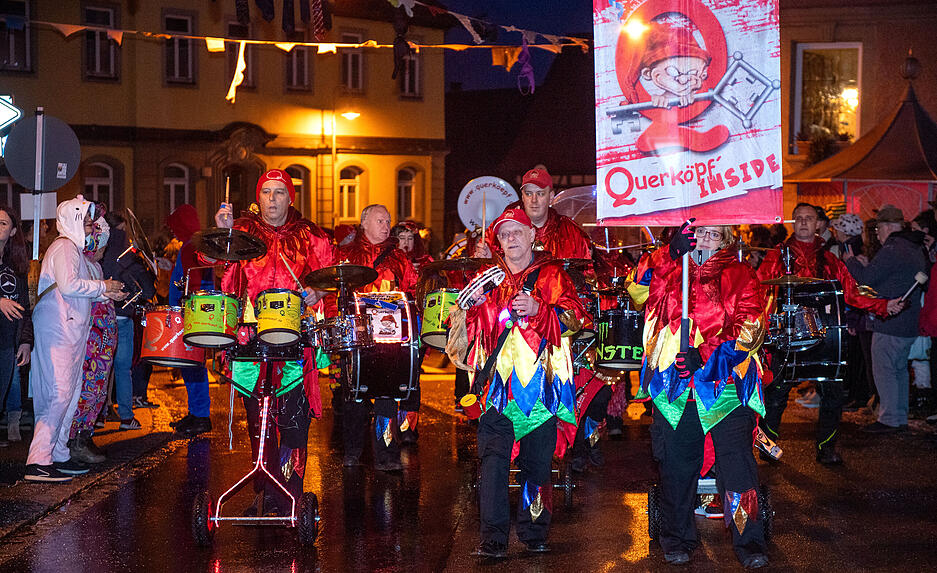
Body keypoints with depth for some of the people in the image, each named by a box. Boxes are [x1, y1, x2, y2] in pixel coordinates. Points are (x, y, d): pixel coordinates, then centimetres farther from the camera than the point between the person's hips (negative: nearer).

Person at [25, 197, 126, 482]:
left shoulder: (74, 247, 23)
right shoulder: (65, 246, -9)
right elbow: (68, 286, -21)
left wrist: (104, 293, 13)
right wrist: (104, 286, -10)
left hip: (70, 329, 10)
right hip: (58, 329, -10)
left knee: (69, 393, 11)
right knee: (59, 394, -14)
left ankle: (58, 455, 15)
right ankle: (38, 462, -15)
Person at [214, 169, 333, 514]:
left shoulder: (309, 237, 12)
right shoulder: (243, 231, 10)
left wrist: (316, 293, -8)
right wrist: (222, 232, -23)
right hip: (252, 335, 1)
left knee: (294, 418, -6)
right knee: (258, 419, 5)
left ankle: (291, 493, 2)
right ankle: (266, 490, 15)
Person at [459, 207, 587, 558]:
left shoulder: (550, 274, 8)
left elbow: (575, 318, -4)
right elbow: (475, 330, 24)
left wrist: (538, 309, -19)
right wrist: (475, 304, 3)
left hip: (539, 381, -2)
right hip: (500, 381, 2)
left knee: (537, 461, 3)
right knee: (493, 459, -9)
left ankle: (534, 534, 16)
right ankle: (493, 539, -8)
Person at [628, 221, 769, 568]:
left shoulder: (740, 276, 9)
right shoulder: (668, 271, 15)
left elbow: (750, 328, -2)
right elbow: (638, 288, -5)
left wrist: (704, 355, -14)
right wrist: (671, 253, -17)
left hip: (725, 384, -2)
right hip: (673, 386, 2)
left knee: (736, 460, -10)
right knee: (675, 464, 5)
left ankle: (749, 542, -2)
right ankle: (677, 539, 21)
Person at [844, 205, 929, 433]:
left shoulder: (891, 250, -17)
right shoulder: (917, 249, 14)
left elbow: (865, 278, -17)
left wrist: (851, 260, 0)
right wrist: (867, 266, 19)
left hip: (889, 324, -10)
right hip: (909, 323, 10)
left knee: (883, 370, -4)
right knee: (900, 369, 16)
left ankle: (888, 420, -2)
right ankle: (901, 418, 21)